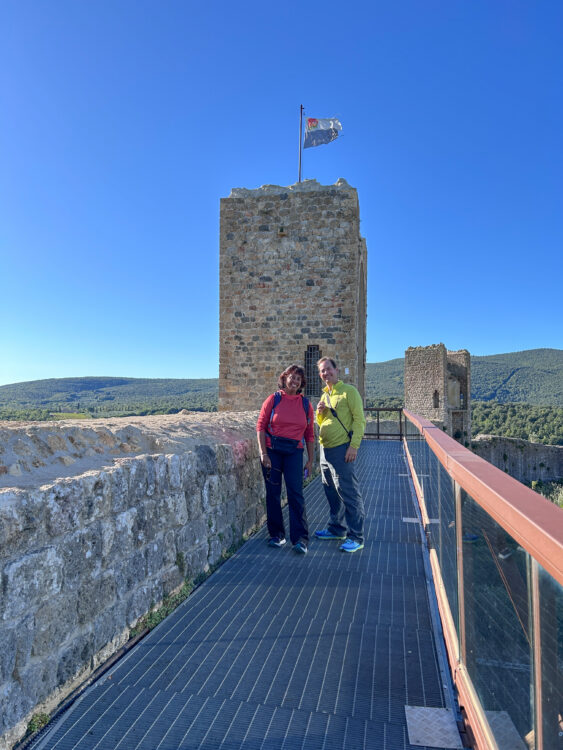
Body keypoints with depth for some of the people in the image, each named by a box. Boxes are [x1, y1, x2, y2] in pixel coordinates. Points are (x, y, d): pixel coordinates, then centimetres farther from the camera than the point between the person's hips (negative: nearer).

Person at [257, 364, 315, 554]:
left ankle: (300, 539, -1)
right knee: (273, 493, 5)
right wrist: (263, 453, -9)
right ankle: (276, 535, 19)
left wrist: (310, 461, 7)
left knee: (296, 493, -7)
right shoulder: (273, 399, 1)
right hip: (272, 450, 0)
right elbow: (261, 426, -1)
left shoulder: (305, 405, 7)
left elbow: (310, 435, 10)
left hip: (294, 452, 1)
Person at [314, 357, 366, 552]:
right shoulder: (325, 395, 17)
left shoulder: (348, 391, -5)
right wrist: (320, 413, 2)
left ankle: (356, 537, 2)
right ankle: (337, 528, 30)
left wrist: (354, 445, -19)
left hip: (341, 448, -8)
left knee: (348, 492, -6)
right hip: (325, 448, 8)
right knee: (332, 492, 16)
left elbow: (359, 419, -11)